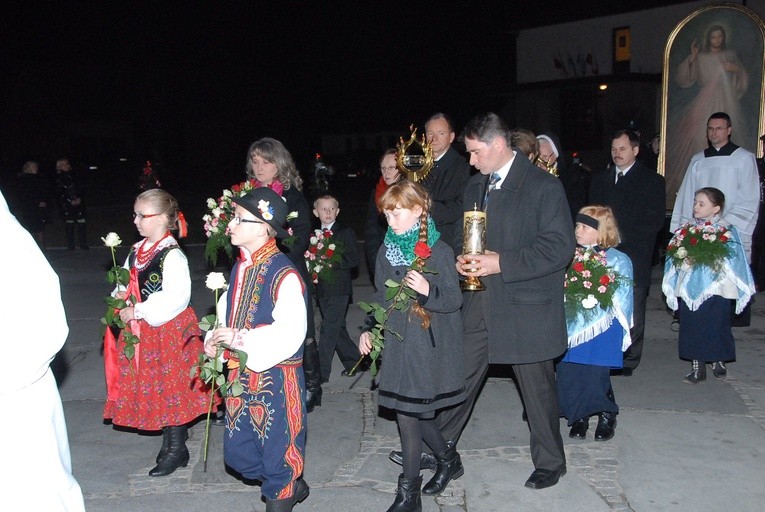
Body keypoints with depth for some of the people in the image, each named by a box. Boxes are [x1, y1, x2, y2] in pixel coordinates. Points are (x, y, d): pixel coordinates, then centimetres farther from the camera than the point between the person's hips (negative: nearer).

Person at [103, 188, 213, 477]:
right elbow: (126, 283, 19)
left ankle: (177, 450, 17)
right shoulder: (136, 251, 8)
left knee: (170, 389, 2)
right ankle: (170, 441, 32)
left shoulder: (172, 255, -18)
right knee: (152, 389, 16)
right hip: (141, 334, 8)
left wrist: (137, 311, -22)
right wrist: (121, 296, -4)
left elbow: (176, 297, -25)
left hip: (168, 333, -8)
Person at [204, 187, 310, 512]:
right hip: (241, 374, 9)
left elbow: (290, 333, -27)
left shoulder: (283, 275, -21)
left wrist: (241, 338, -26)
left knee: (276, 451, 8)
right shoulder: (240, 267, 6)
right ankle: (292, 486, 41)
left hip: (275, 377, -9)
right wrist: (215, 339, -3)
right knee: (238, 454, 18)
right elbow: (227, 311, 16)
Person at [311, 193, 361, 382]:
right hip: (322, 288, 6)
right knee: (337, 328, 14)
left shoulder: (346, 232, -4)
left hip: (339, 289, -6)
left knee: (329, 329, -9)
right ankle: (353, 361, 29)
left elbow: (353, 260, -11)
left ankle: (321, 372, -5)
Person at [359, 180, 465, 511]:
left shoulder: (438, 251, -11)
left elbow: (454, 300, -9)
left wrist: (428, 291, -28)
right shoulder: (387, 251, 5)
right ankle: (448, 460, 38)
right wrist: (368, 330, 5)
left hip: (426, 345, -6)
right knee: (414, 412, 13)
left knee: (408, 414, -4)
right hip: (396, 343, 6)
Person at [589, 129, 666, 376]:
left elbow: (656, 220, -4)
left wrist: (623, 236, -12)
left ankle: (629, 360, 11)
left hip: (634, 256, -3)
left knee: (632, 311, 1)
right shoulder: (599, 179, 17)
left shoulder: (652, 180, 4)